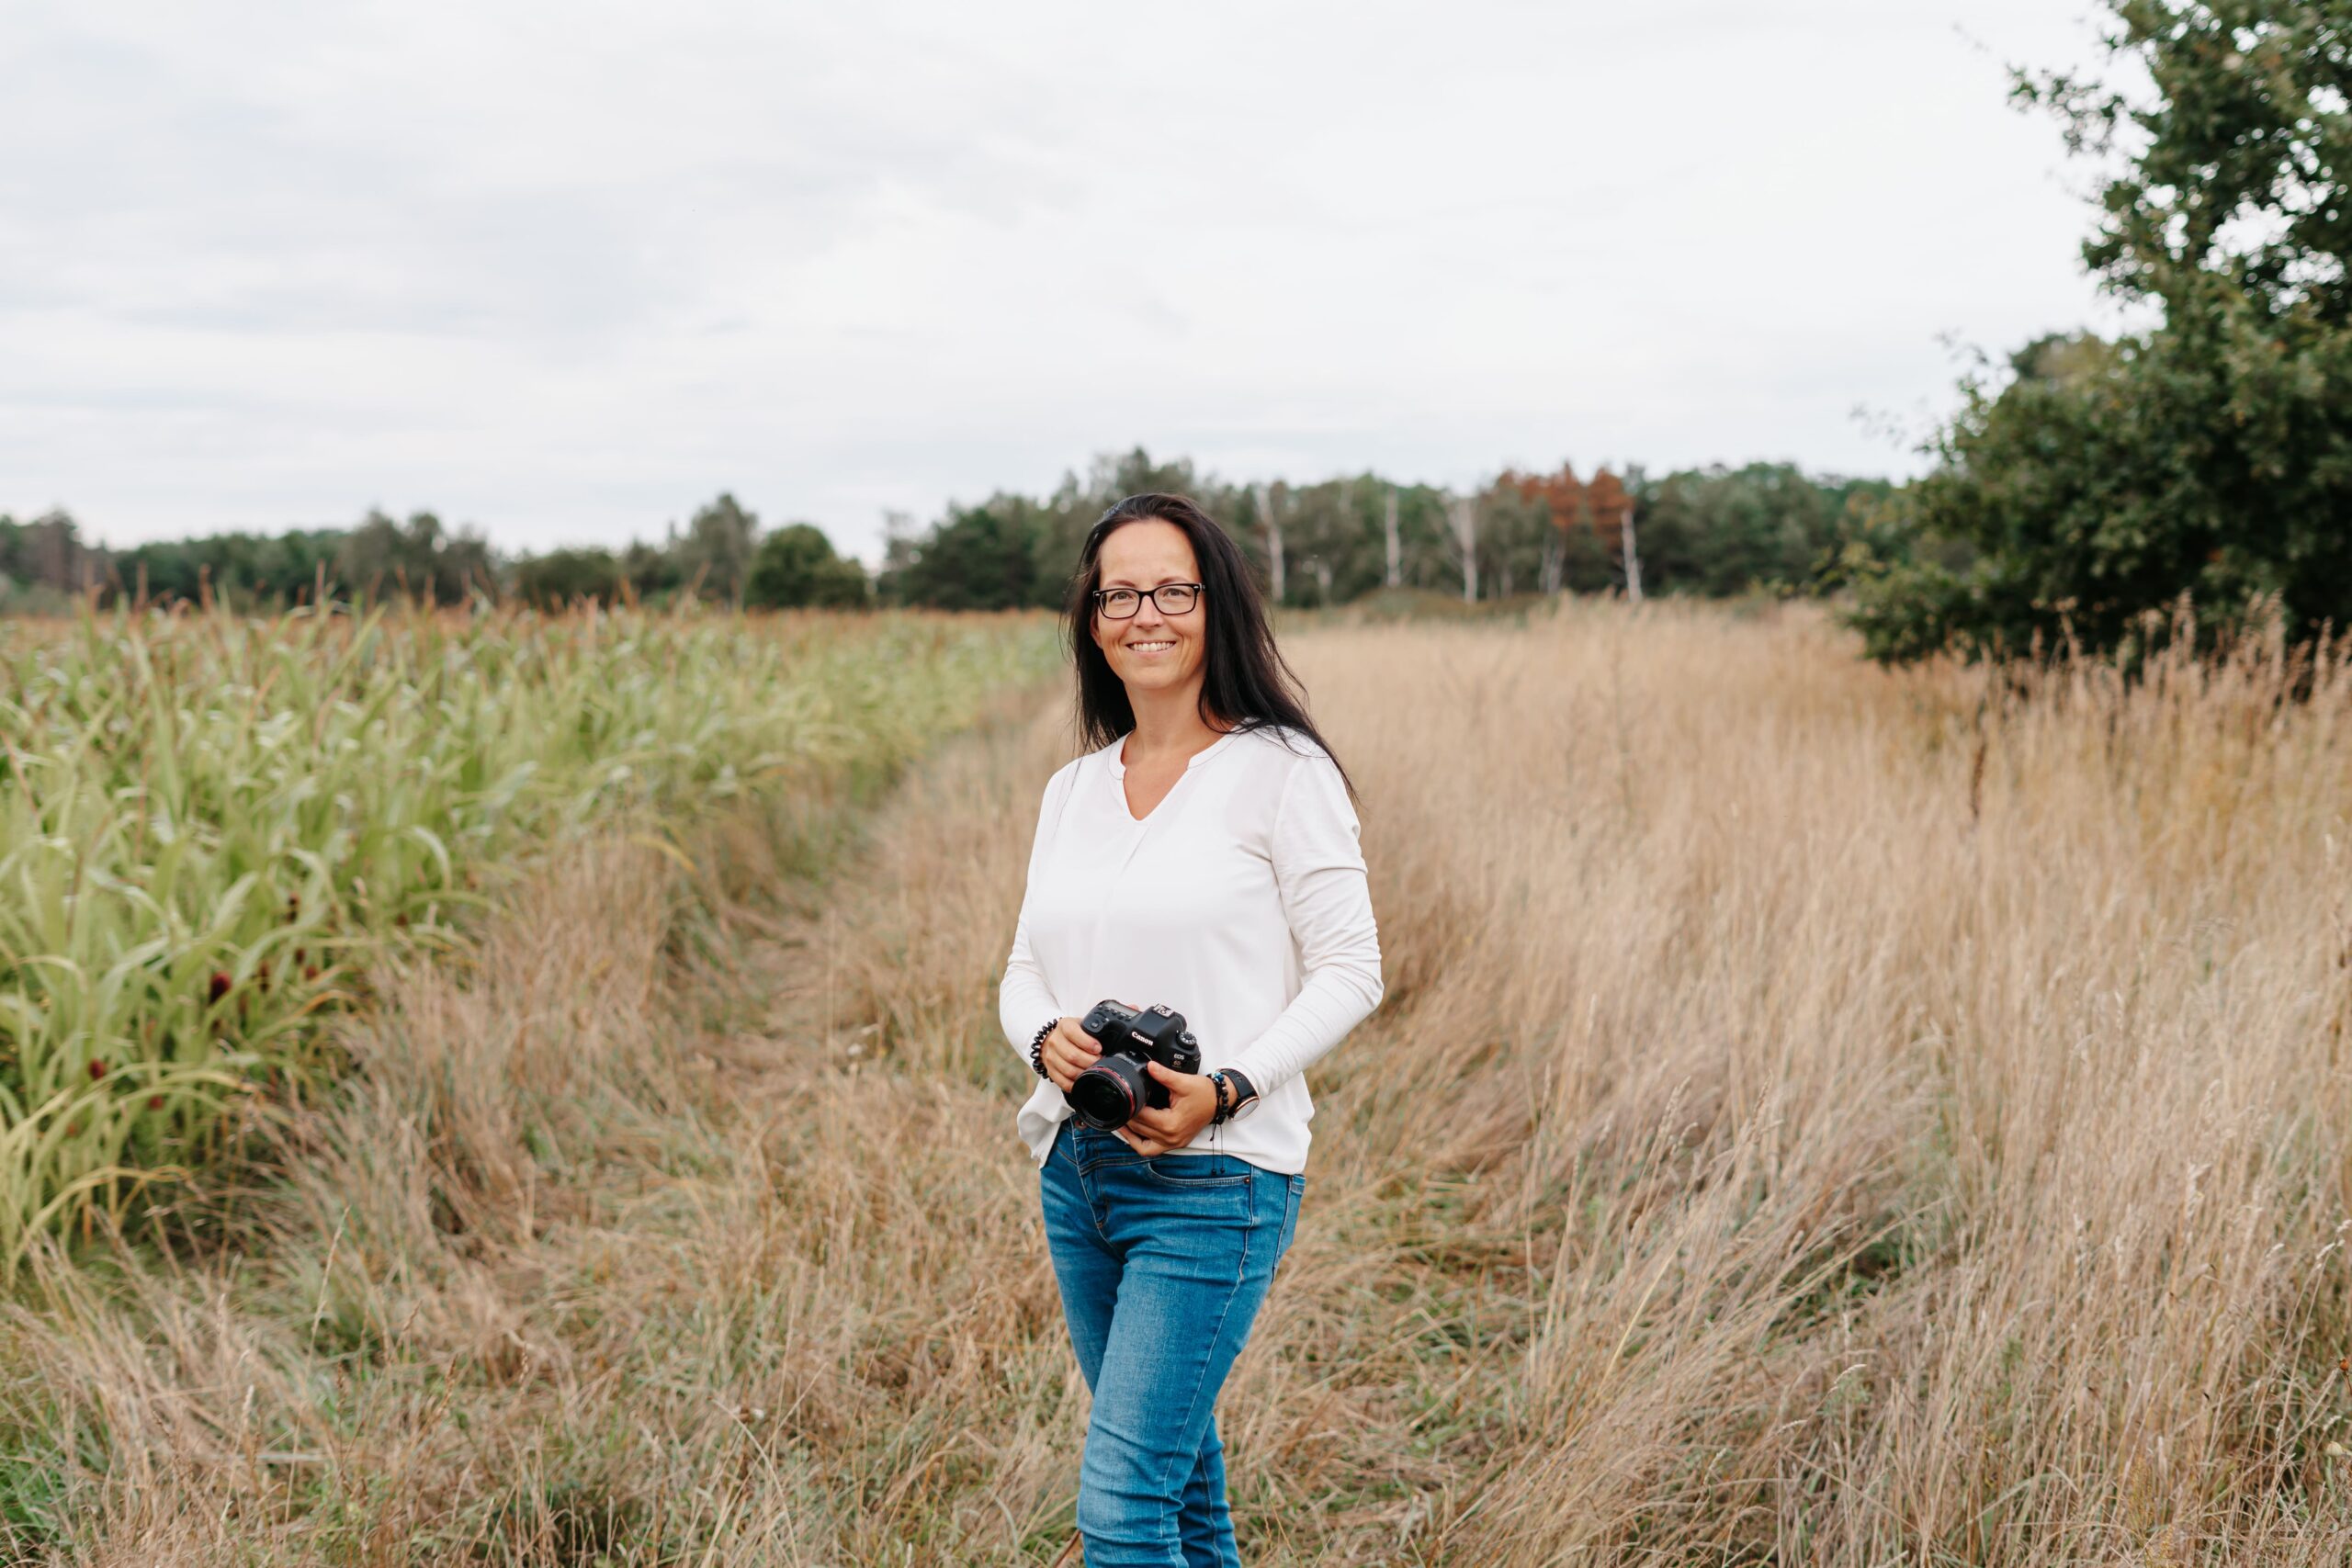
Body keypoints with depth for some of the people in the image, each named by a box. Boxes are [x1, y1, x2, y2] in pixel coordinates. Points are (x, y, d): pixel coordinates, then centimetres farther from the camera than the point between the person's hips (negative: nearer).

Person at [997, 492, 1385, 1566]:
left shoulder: (1282, 773, -7)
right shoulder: (1072, 790, 11)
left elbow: (1349, 972, -7)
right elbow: (1025, 971, 14)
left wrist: (1227, 1088, -19)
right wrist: (1044, 1039, -9)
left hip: (1215, 1180, -6)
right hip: (1077, 1170, 6)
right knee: (1178, 1475, 17)